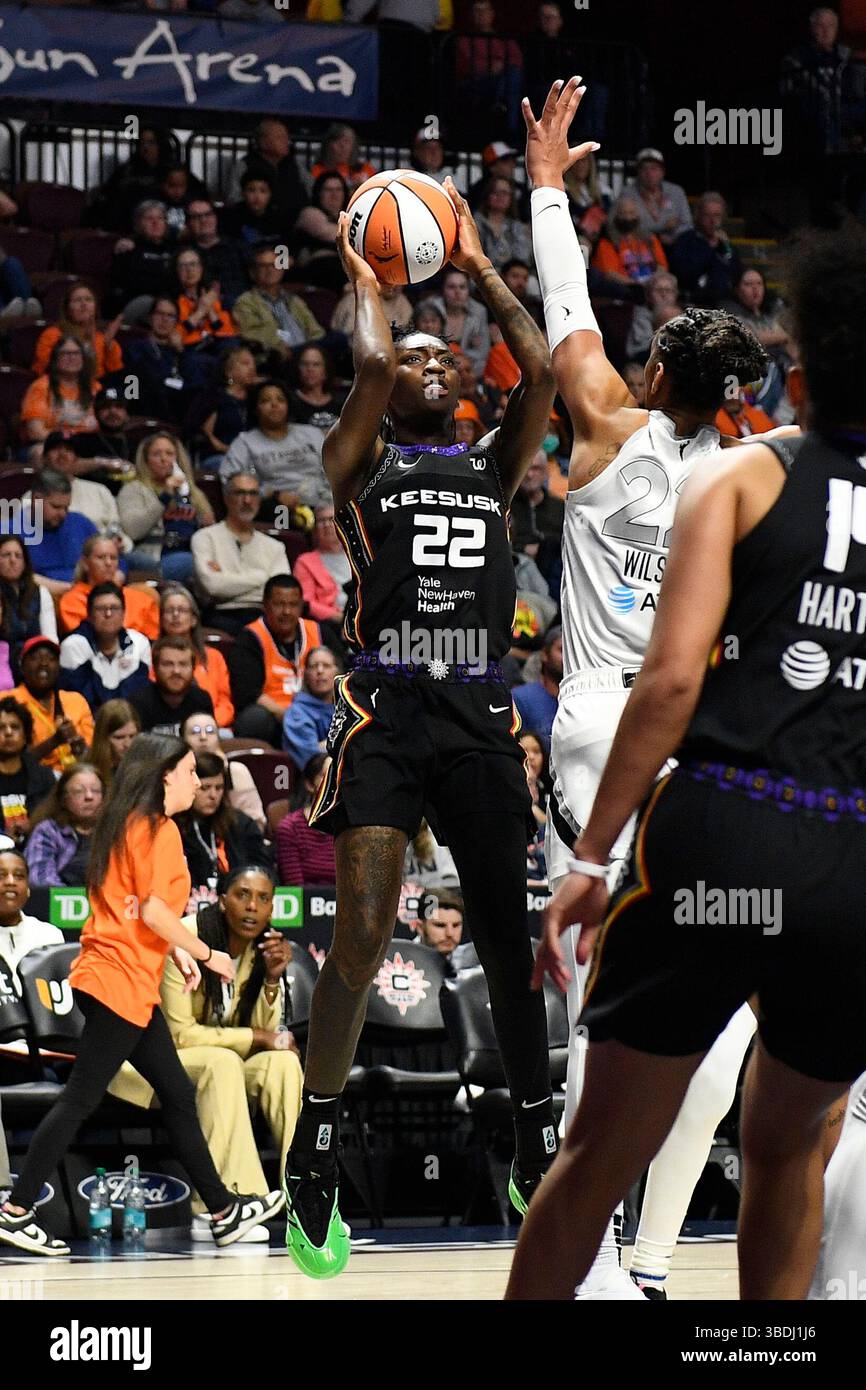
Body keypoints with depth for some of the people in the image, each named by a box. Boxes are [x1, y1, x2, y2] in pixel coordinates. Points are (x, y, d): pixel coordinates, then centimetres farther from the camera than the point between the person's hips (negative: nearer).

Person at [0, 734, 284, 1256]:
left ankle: (225, 1211, 18)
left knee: (178, 1095, 13)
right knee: (79, 1100, -7)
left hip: (134, 986, 10)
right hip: (120, 982, -10)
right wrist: (206, 954, -7)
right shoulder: (158, 829, -12)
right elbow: (153, 912, -19)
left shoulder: (127, 825, 16)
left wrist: (179, 953, 14)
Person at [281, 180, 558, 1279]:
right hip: (385, 708, -4)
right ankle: (314, 1167, -4)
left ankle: (536, 1150, 22)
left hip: (481, 712, 4)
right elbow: (371, 367, -10)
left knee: (508, 933, 8)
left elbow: (542, 371, 3)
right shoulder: (361, 461, 8)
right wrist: (363, 280, 7)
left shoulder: (495, 465, 18)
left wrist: (478, 270, 12)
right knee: (361, 937, -13)